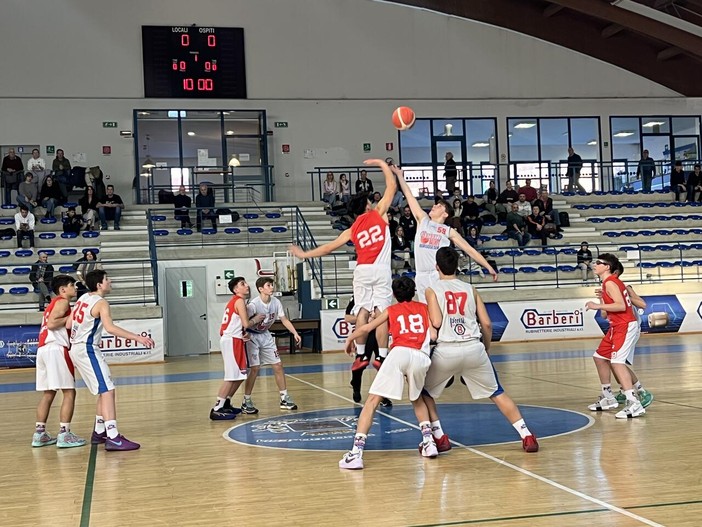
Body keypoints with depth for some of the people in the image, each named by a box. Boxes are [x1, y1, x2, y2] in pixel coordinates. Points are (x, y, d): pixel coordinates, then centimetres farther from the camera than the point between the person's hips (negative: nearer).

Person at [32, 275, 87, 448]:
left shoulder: (53, 303, 26)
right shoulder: (62, 302, -2)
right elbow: (51, 324, -16)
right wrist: (70, 318, -7)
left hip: (43, 349, 10)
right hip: (56, 349, -10)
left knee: (48, 393, 12)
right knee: (69, 392, -7)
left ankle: (39, 433, 12)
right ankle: (64, 435, -10)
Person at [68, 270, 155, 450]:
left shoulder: (83, 298, 12)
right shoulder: (101, 303, -14)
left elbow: (68, 324, 11)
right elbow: (110, 328, -30)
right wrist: (137, 338, -34)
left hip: (77, 348, 10)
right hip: (87, 349, -10)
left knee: (104, 391, 18)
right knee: (107, 391, -14)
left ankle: (99, 432, 25)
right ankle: (113, 438, -23)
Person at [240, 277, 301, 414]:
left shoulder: (276, 302, -6)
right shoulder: (253, 305, -25)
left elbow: (284, 320, 3)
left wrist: (295, 333, -6)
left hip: (266, 335, 7)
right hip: (252, 336, -6)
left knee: (278, 365, 5)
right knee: (255, 368, -11)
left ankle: (284, 399, 15)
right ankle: (246, 402, 0)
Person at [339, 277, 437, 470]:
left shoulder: (391, 310, 24)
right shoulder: (424, 308, 27)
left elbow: (365, 328, 22)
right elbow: (434, 334, 15)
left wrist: (349, 339, 40)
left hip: (400, 353, -2)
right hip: (421, 357, 2)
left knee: (372, 401, -2)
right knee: (417, 399, 31)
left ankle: (356, 453, -14)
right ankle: (428, 442, 20)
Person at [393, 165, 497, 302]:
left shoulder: (448, 231, 8)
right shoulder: (422, 221, 14)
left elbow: (470, 250, 8)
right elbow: (409, 195, 15)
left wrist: (489, 267, 4)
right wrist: (399, 175, 16)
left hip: (440, 276, -2)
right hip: (422, 276, 3)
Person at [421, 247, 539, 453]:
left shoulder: (432, 290, 4)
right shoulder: (470, 289, 14)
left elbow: (436, 323, -8)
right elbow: (487, 324, 9)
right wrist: (486, 350, 23)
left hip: (447, 350, -3)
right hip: (474, 348, 3)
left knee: (424, 391, 19)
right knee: (497, 393, 16)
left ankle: (439, 438, 12)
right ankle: (527, 436, 9)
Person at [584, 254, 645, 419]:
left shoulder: (610, 283, -14)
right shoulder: (613, 282, 16)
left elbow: (621, 306, -24)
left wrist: (598, 306, -22)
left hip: (625, 327, -11)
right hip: (618, 327, 11)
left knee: (617, 361, -21)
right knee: (599, 356, 18)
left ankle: (634, 404, -26)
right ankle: (608, 398, 28)